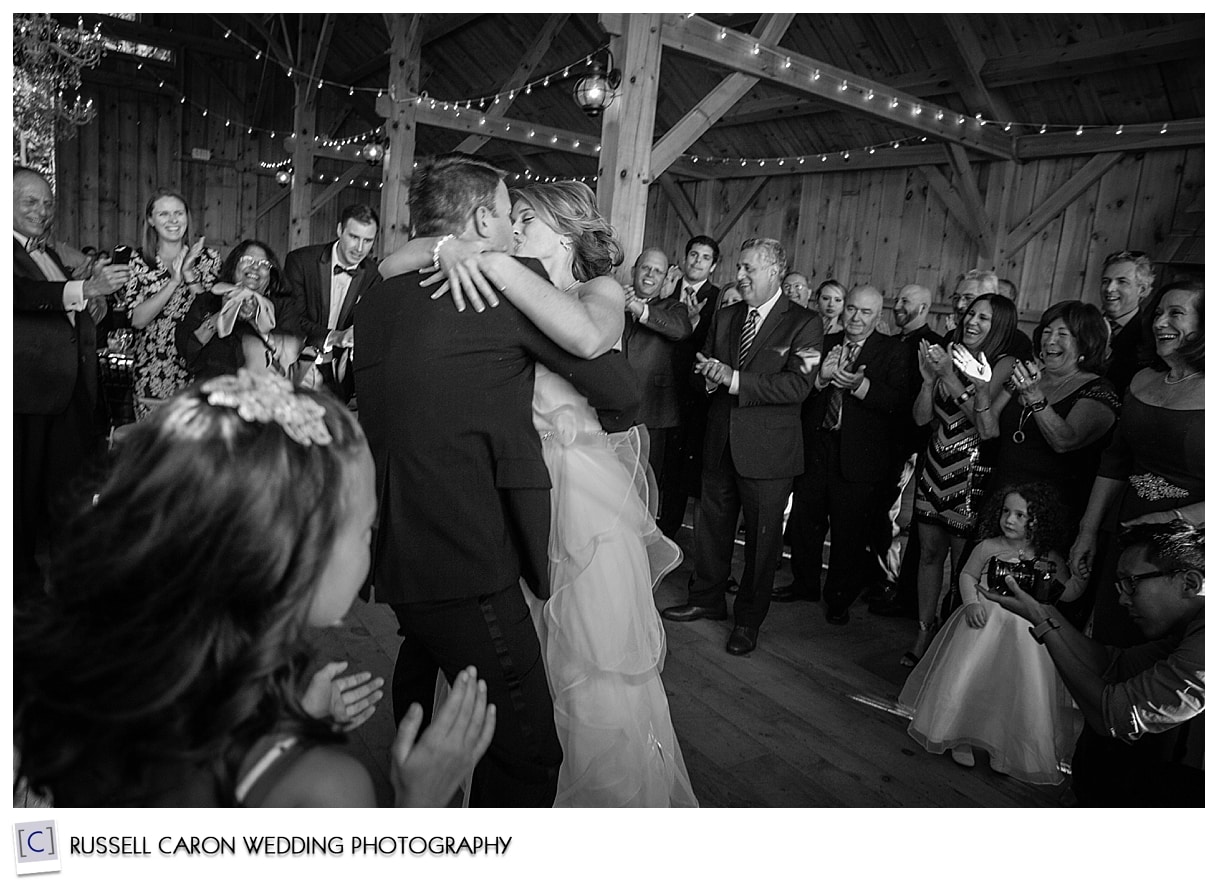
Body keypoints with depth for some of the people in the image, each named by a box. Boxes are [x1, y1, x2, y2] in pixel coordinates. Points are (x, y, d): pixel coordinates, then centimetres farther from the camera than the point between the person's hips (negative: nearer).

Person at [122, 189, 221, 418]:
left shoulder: (207, 257, 3)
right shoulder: (137, 261, 2)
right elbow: (137, 319, -9)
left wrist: (189, 274, -15)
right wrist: (174, 281, -15)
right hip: (151, 372, 0)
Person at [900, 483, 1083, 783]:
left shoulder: (1049, 558, -3)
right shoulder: (988, 547, -3)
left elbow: (1066, 593, 3)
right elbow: (967, 575, 7)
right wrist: (971, 602, -10)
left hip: (1026, 630, 0)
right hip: (985, 622, 0)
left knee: (1018, 688, -4)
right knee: (968, 677, -2)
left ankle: (1005, 748, 16)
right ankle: (962, 739, 17)